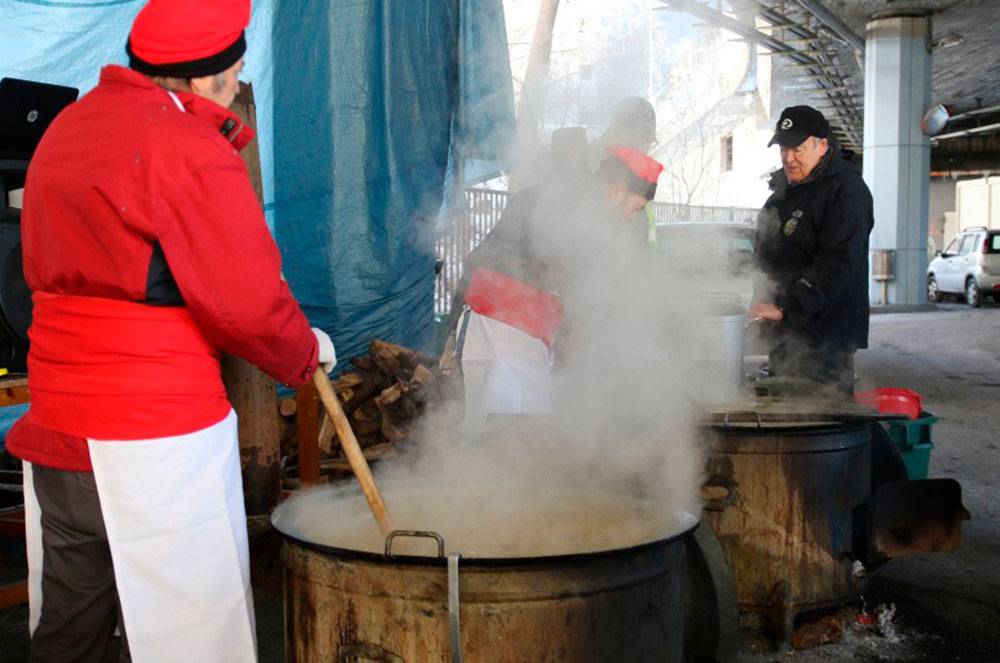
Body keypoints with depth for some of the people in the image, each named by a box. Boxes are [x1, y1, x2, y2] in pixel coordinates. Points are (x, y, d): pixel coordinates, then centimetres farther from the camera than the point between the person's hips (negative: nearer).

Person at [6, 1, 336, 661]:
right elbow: (246, 303, -15)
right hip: (158, 432, -8)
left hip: (55, 418, 9)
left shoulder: (65, 127, 13)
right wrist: (306, 352, 3)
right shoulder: (191, 150, -14)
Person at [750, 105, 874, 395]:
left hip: (825, 339, -8)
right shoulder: (783, 189, 16)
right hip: (783, 333, 8)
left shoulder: (846, 189, -12)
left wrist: (785, 307, -28)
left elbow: (837, 263, -22)